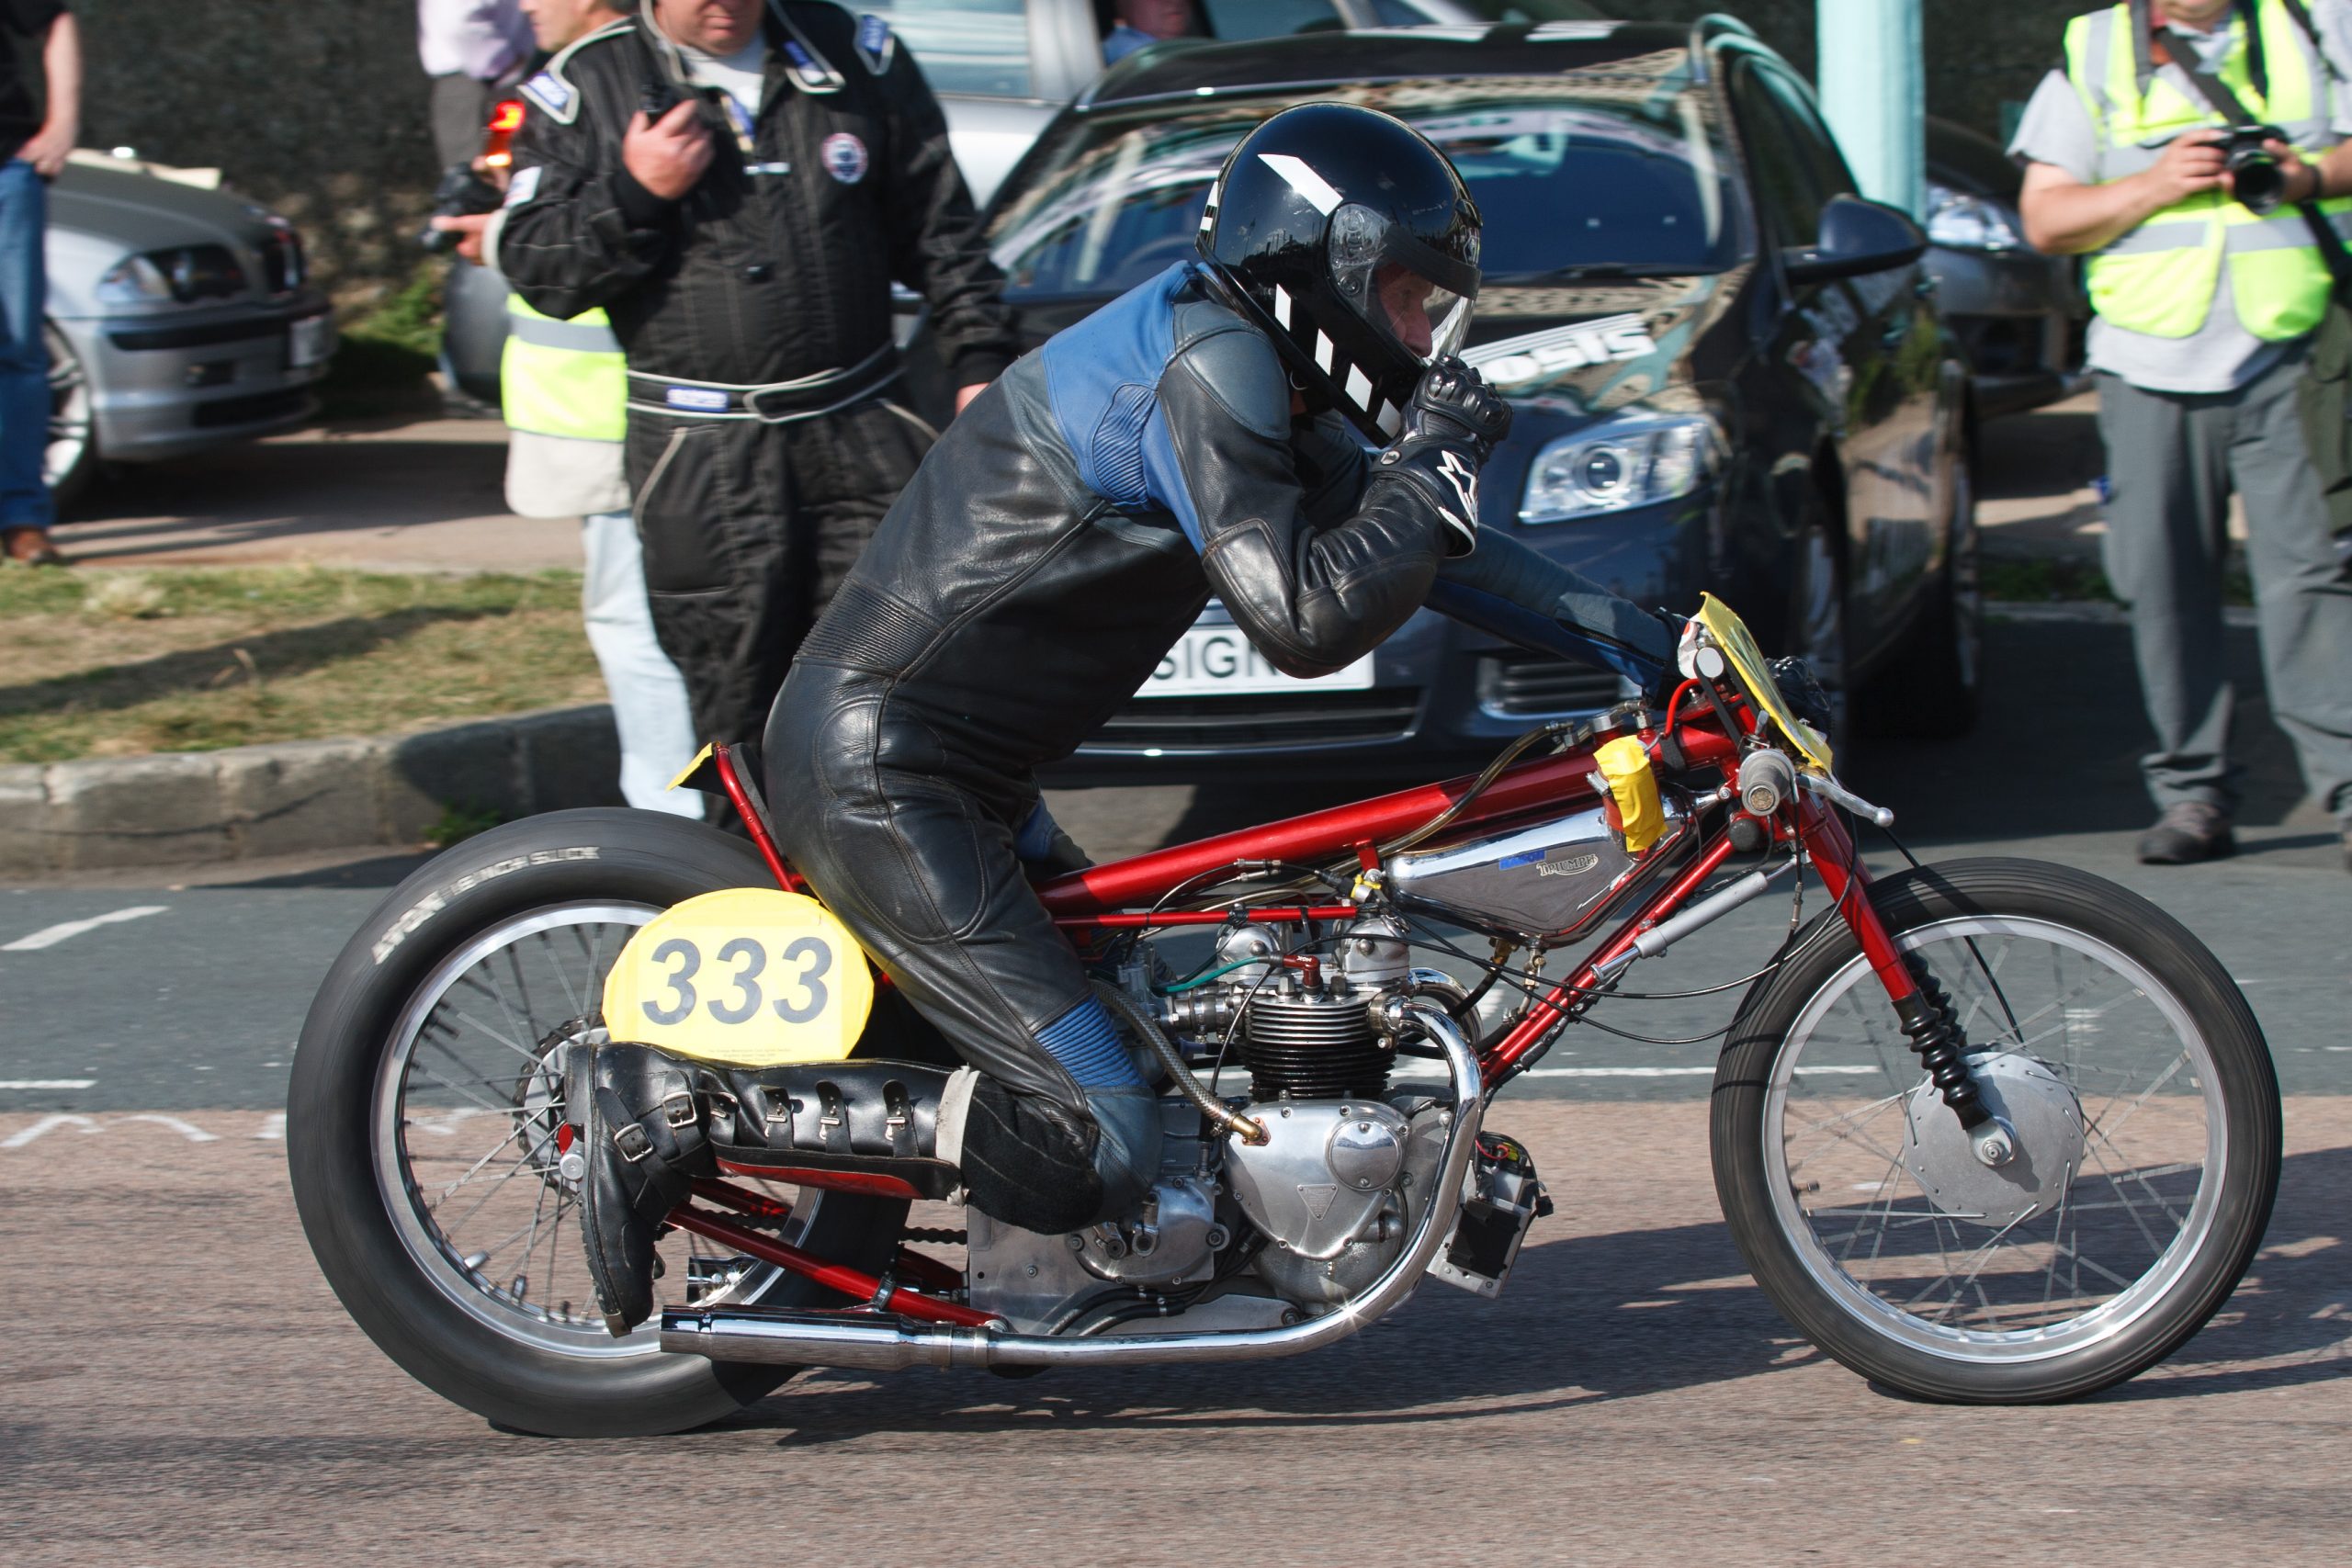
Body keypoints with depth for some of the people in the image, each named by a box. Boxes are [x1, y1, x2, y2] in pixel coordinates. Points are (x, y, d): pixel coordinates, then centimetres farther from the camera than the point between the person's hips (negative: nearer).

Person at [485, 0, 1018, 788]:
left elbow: (940, 232, 15)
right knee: (738, 700, -3)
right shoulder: (581, 90, 2)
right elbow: (534, 268, -3)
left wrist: (980, 358, 9)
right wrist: (632, 195, -17)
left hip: (859, 435, 2)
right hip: (700, 460, -2)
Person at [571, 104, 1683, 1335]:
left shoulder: (1255, 366, 12)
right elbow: (1304, 620, -27)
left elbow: (1378, 531, 24)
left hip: (959, 772, 11)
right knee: (1097, 1149, -15)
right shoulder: (1204, 366, -19)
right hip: (880, 779, -11)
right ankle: (679, 1111, -14)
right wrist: (1434, 465, -14)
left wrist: (1602, 620, 19)